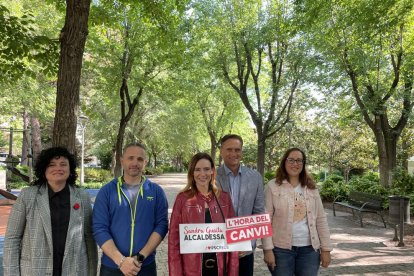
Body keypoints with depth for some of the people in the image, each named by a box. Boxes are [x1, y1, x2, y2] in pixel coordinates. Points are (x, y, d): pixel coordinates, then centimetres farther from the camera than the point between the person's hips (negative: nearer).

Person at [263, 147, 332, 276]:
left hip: (309, 248, 3)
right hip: (281, 249, -3)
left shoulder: (311, 188, 8)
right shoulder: (273, 186, -4)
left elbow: (321, 219, 8)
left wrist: (326, 248, 4)